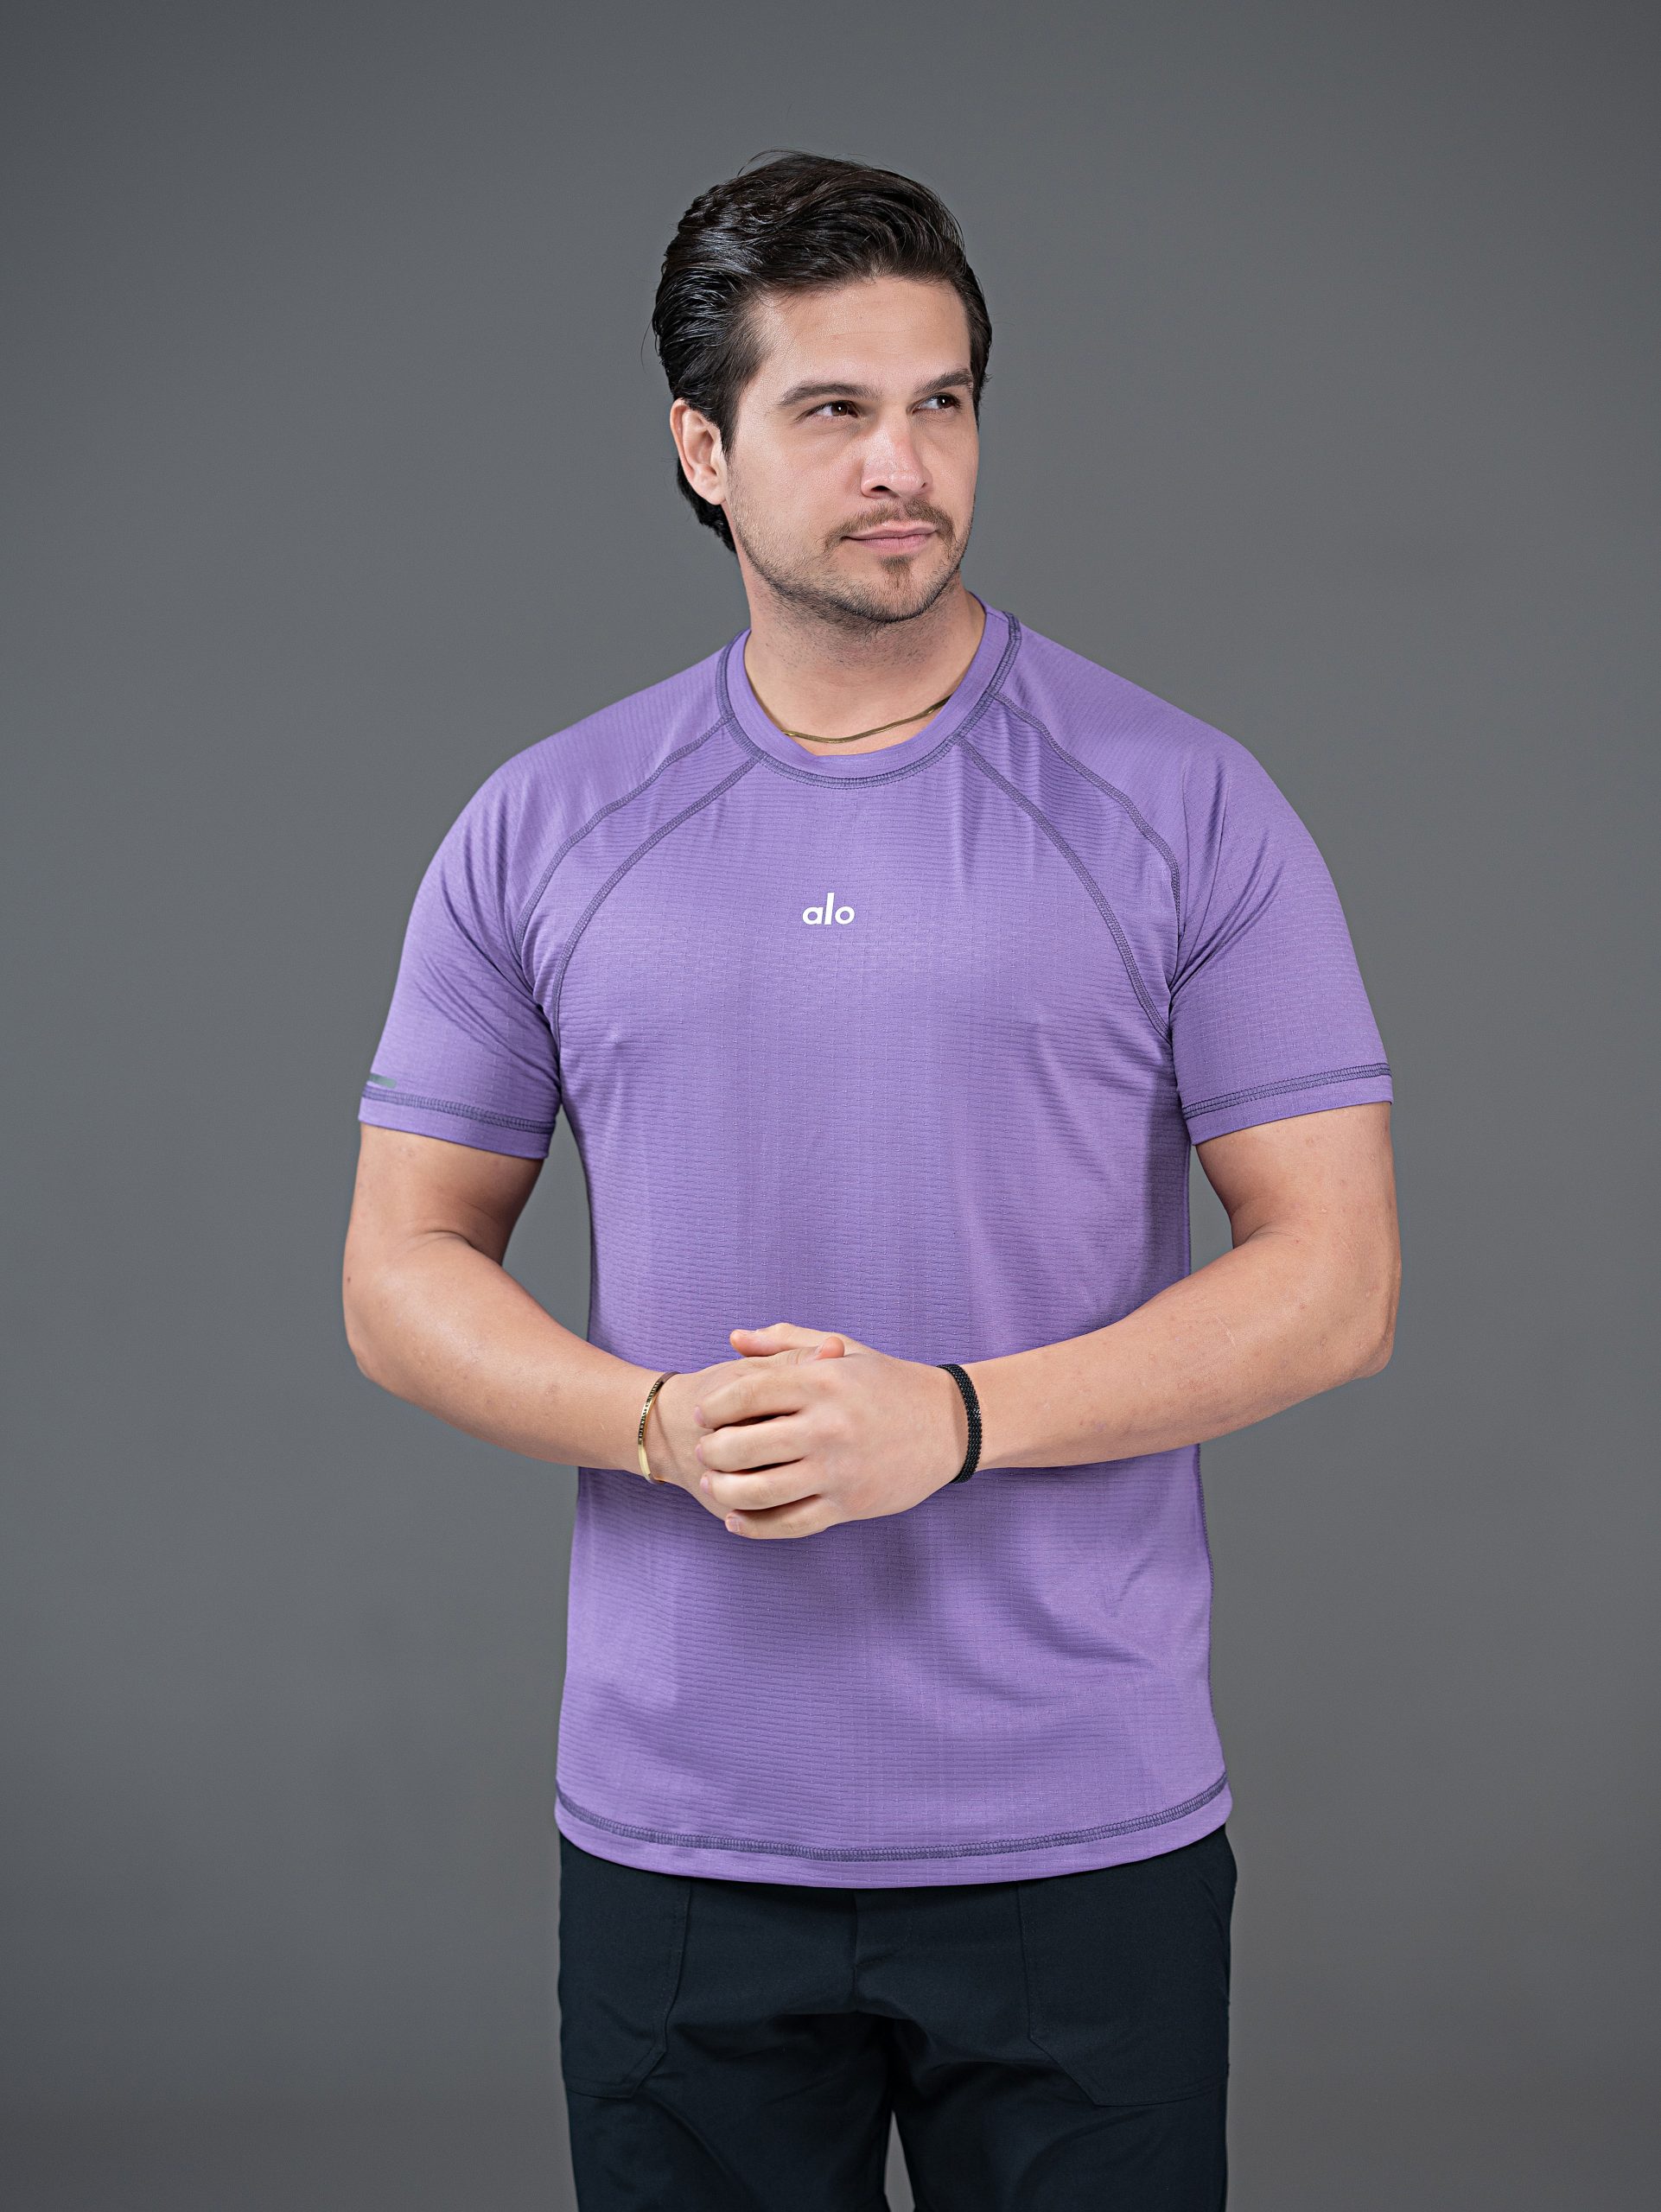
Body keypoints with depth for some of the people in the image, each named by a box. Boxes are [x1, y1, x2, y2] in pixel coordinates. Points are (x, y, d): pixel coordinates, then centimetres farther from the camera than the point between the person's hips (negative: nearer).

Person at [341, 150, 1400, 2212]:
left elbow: (1333, 1272, -5)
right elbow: (405, 1269, 6)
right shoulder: (540, 832, 4)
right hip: (672, 1834, 2)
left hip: (1084, 1831, -1)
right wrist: (663, 1424, -13)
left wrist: (956, 1416, -18)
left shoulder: (1185, 808, -2)